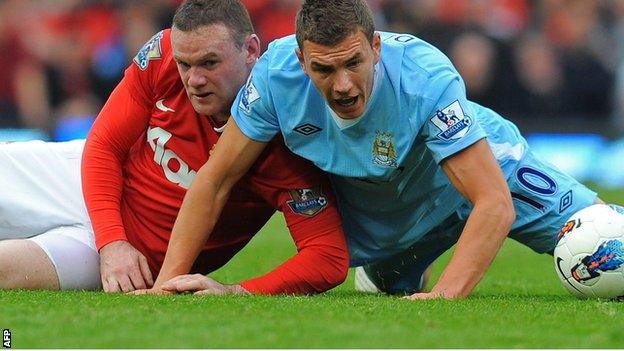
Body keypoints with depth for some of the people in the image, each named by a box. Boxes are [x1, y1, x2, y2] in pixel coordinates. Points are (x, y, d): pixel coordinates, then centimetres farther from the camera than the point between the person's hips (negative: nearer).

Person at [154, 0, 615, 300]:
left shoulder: (426, 79, -40)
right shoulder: (277, 74, -31)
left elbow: (495, 204, -42)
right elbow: (216, 178, -19)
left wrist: (445, 295, -54)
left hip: (482, 170, -3)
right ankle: (385, 274, 49)